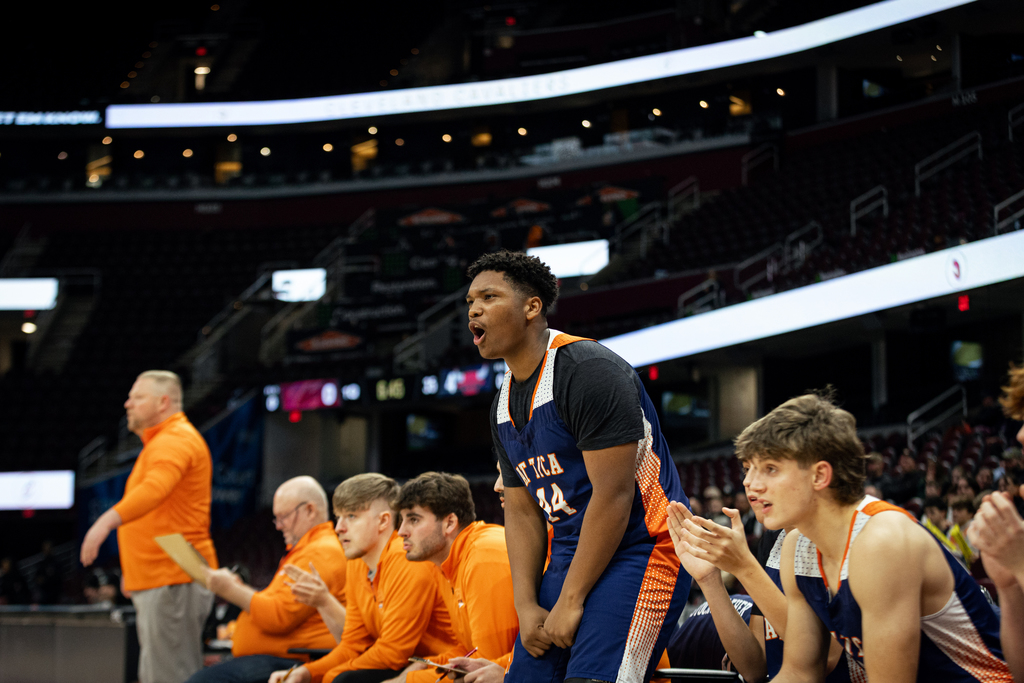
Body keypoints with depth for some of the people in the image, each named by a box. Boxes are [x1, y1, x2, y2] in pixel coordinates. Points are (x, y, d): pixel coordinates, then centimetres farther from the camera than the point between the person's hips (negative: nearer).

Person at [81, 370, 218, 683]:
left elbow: (154, 489, -32)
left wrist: (108, 520, -45)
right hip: (156, 582, 11)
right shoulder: (161, 442, 24)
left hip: (173, 582, -11)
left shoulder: (175, 440, -12)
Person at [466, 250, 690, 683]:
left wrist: (570, 602, -18)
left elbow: (613, 496, -21)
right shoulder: (503, 406, 13)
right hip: (570, 557, 9)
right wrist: (527, 607, 0)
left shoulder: (589, 371, -16)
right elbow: (522, 512, 15)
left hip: (641, 548, -9)